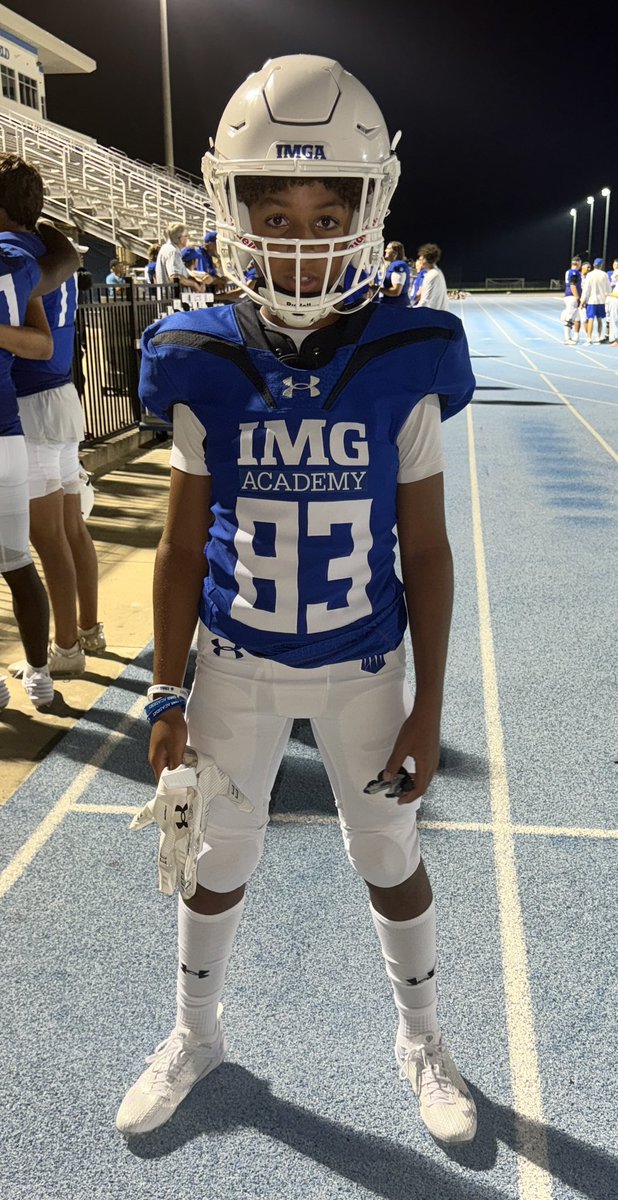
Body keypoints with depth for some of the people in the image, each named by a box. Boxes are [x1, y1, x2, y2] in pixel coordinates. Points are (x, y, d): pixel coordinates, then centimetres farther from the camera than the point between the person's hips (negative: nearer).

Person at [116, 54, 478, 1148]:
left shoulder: (405, 369, -13)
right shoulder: (204, 370, -11)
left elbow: (426, 552, -6)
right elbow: (183, 549, -3)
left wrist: (428, 707, -5)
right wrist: (166, 698, 0)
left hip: (365, 666, 0)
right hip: (237, 665, 1)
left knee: (391, 861, 16)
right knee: (218, 860, 18)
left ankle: (420, 1039, 45)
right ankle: (195, 1034, 47)